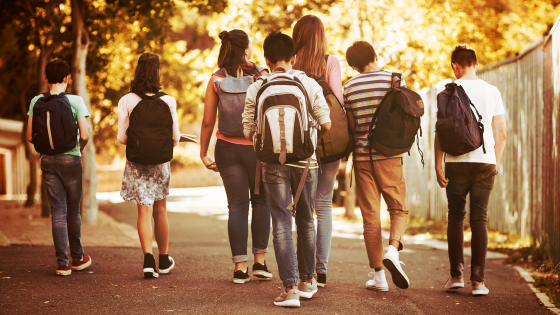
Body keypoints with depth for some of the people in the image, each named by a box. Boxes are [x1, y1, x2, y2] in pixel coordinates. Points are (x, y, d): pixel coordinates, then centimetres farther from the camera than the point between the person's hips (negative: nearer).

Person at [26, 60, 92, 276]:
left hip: (48, 161, 2)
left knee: (58, 212, 4)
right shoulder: (75, 101, -8)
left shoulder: (36, 102, 0)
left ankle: (62, 262, -1)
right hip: (71, 159, -2)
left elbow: (30, 136, 0)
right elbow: (85, 135, -12)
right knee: (73, 211, 12)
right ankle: (77, 258, 24)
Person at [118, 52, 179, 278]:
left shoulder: (126, 101, -9)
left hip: (137, 163, -1)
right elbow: (175, 137, -3)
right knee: (160, 211, 15)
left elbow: (122, 137, -7)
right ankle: (164, 261, 27)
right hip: (161, 163, 1)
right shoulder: (168, 101, -7)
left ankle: (148, 259, -13)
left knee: (144, 211, 2)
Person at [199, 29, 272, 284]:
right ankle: (260, 260, 11)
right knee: (261, 201, 16)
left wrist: (203, 153, 6)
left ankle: (240, 267, 4)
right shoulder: (261, 76, -6)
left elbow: (208, 122, -2)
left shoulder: (216, 80, -2)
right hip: (257, 146, -1)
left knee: (237, 206, 7)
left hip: (227, 148, 1)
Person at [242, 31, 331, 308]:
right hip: (305, 162, 1)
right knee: (306, 222, 16)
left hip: (273, 162, -1)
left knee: (281, 225, 1)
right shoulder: (309, 84, -2)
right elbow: (326, 123, -3)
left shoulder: (256, 89, -1)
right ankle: (307, 281, 26)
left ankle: (290, 288, -6)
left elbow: (248, 132, -1)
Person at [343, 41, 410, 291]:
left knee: (370, 216, 4)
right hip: (390, 156, -1)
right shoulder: (394, 80, -1)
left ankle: (378, 275, 5)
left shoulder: (349, 88, 2)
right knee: (399, 208, 11)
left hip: (362, 156, 1)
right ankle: (393, 249, -16)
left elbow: (351, 125, 3)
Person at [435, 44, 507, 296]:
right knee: (479, 219, 3)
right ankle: (478, 280, -1)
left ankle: (456, 275, 6)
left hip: (457, 161, -2)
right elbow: (502, 134, 7)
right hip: (485, 161, 2)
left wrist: (437, 165, 1)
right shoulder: (492, 91, 8)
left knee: (455, 216, 11)